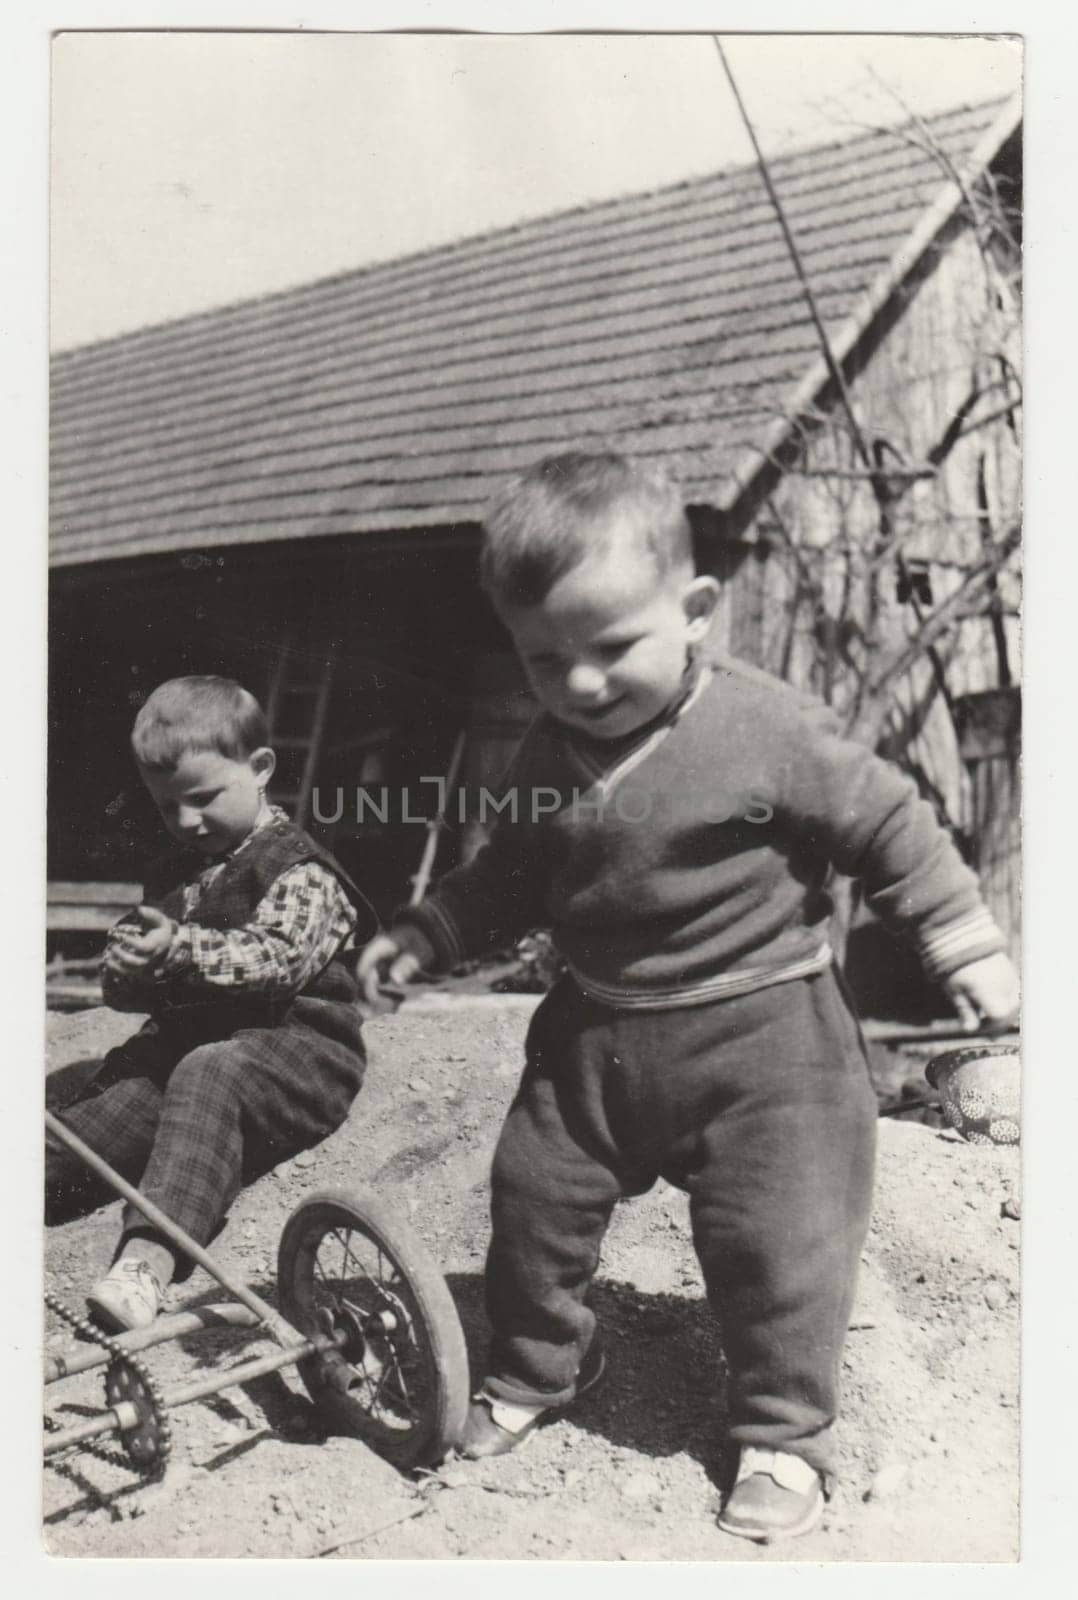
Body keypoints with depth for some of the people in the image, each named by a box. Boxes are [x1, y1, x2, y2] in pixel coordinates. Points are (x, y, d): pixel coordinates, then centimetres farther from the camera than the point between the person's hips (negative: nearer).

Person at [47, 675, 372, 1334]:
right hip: (185, 1043, 8)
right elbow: (124, 979, 21)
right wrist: (129, 969, -4)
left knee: (209, 1076, -39)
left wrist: (182, 950, -32)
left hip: (298, 1042, -8)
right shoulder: (176, 871, 19)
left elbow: (278, 957, -22)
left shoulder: (300, 868, -5)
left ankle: (148, 1261, -53)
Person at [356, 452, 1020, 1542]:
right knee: (531, 1198, 12)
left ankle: (784, 1432, 21)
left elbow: (888, 826, -8)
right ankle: (532, 1367, 38)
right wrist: (423, 936, 5)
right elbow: (509, 876, 14)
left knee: (775, 1236, -3)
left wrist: (964, 944, -7)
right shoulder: (549, 754, 0)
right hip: (593, 1034, 5)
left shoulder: (767, 727, -16)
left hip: (758, 1034, -5)